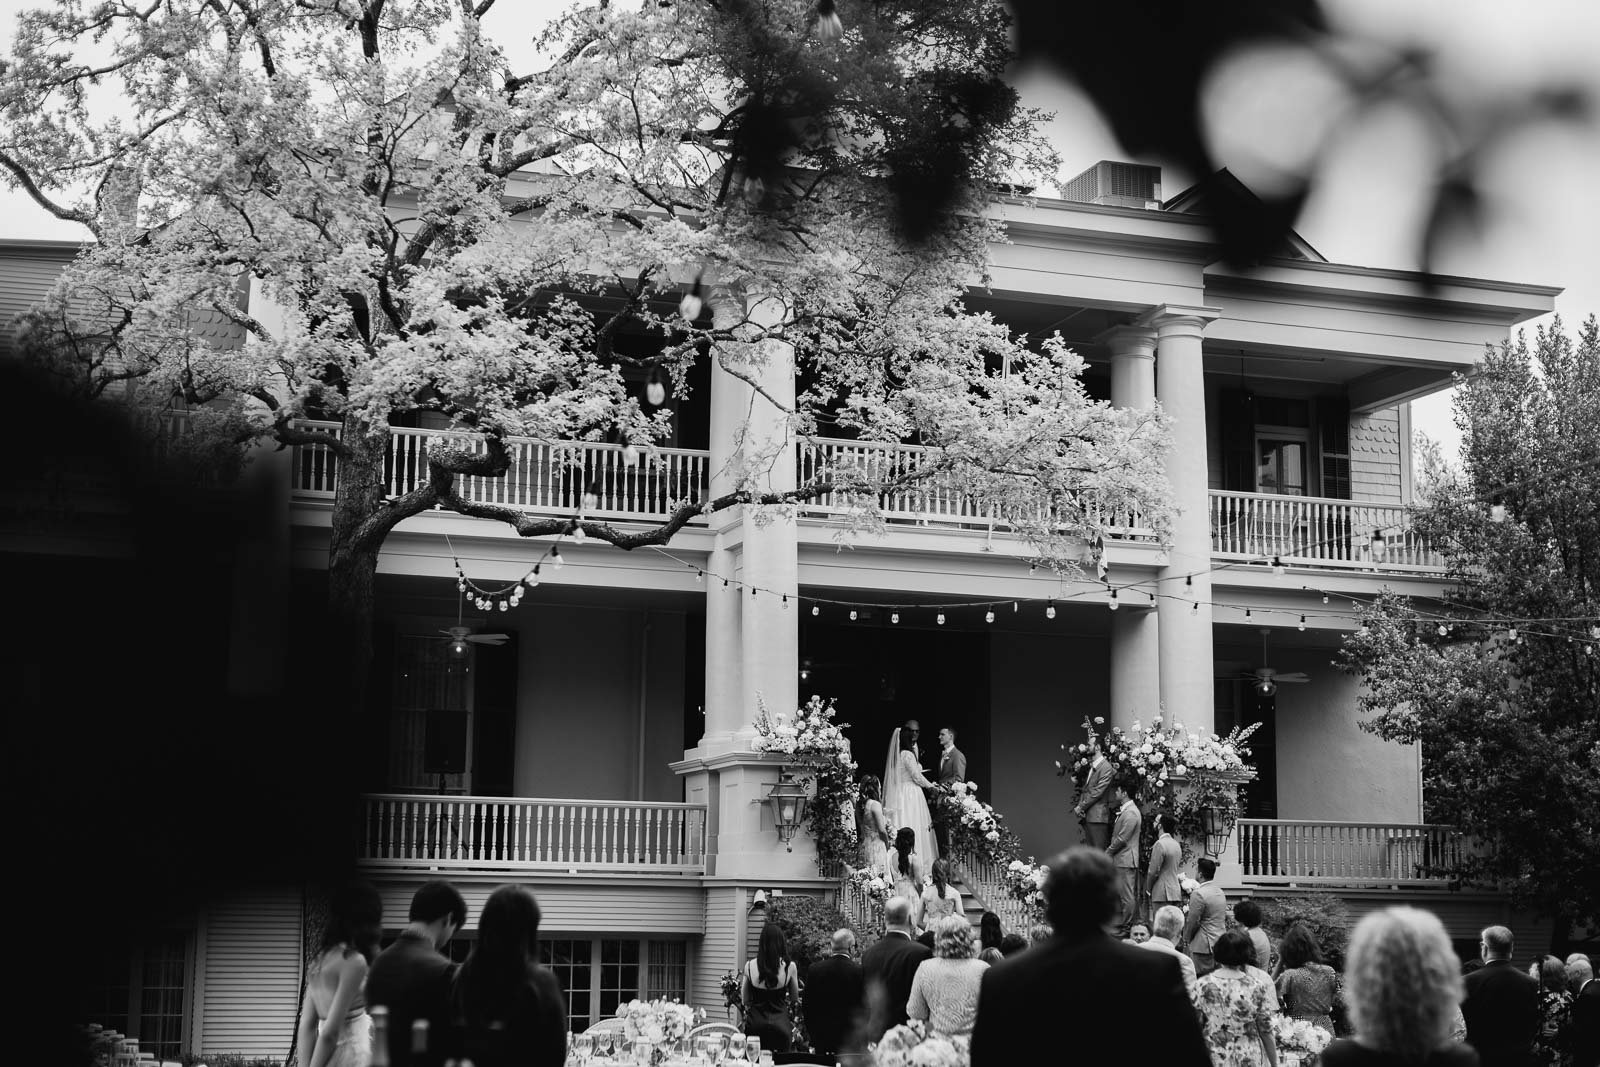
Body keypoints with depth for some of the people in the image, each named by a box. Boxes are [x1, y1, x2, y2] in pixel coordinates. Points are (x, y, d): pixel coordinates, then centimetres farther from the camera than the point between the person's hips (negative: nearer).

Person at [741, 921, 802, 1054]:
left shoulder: (750, 966, -4)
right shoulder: (790, 967, -7)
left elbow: (746, 1001, 8)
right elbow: (795, 999, 9)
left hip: (755, 1025, 1)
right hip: (781, 1025, -1)